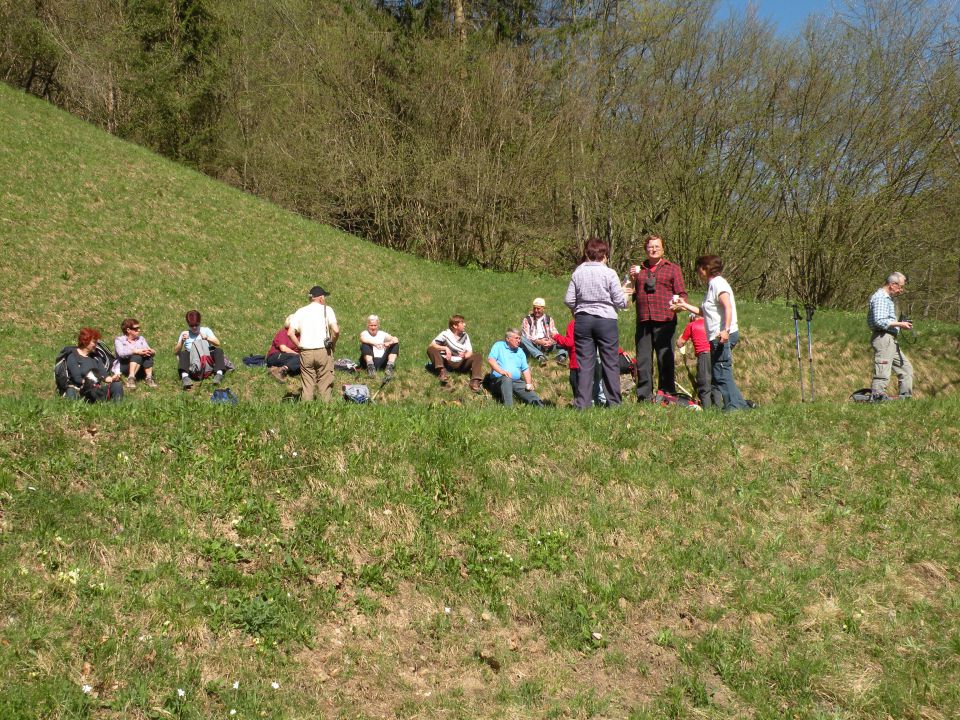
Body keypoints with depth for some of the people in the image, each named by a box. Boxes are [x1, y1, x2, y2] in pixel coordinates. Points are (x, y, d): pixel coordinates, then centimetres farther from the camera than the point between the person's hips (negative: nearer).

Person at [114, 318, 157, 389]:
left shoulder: (141, 338, 20)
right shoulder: (119, 339, 7)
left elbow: (151, 351, 5)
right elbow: (121, 353, -14)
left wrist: (151, 351, -20)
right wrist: (135, 351, -29)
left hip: (141, 369, 4)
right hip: (125, 365, -3)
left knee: (147, 354, -27)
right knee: (137, 356, -33)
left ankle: (149, 378, -36)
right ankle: (131, 378, -46)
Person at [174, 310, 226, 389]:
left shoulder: (205, 330, 18)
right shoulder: (184, 334, 18)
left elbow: (218, 343, 4)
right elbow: (175, 352, 9)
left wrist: (207, 338, -14)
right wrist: (182, 341, -9)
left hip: (207, 360, 0)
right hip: (192, 363, 0)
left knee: (218, 350, -24)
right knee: (183, 353, -28)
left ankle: (219, 374, -45)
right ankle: (185, 377, -52)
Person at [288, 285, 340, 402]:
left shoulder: (300, 311, 8)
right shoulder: (326, 309, 0)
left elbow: (291, 333, -1)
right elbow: (336, 330, -11)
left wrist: (300, 345, 8)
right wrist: (333, 344, 4)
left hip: (306, 352, 3)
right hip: (323, 351, -3)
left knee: (307, 384, 7)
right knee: (325, 384, 4)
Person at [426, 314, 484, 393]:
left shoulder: (465, 336, 2)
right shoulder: (446, 334, -8)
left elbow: (470, 352, -4)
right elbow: (431, 345, -13)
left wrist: (465, 355, -28)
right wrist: (445, 348, -27)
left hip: (461, 364, 2)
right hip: (447, 363, -2)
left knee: (478, 357, -19)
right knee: (430, 349, -23)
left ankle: (475, 382, -35)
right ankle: (442, 372, -36)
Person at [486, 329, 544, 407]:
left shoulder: (520, 352, 25)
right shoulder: (499, 346, 10)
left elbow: (525, 369, 17)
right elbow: (490, 359, -7)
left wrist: (529, 384, -1)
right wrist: (501, 371, -23)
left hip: (517, 382, 5)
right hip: (499, 380, -5)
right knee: (507, 379, -39)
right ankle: (508, 408, -51)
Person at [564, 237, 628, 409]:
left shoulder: (577, 273, 2)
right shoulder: (609, 273, -7)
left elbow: (568, 300, 2)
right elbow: (620, 302, -6)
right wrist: (625, 294, 16)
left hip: (582, 320, 3)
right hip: (606, 319, -3)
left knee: (585, 363, 4)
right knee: (610, 363, 6)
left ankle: (582, 403, 2)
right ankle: (613, 402, 9)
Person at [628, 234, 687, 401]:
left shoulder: (672, 268, 13)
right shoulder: (638, 269, 22)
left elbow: (682, 294, 8)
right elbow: (632, 296, 23)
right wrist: (632, 280, 6)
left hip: (664, 320, -3)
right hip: (643, 321, 3)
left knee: (666, 360, -4)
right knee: (642, 361, 1)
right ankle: (644, 397, 7)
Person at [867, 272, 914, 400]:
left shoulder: (888, 298, 21)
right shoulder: (880, 298, -13)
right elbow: (880, 321, -23)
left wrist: (900, 324, 12)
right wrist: (899, 324, -16)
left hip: (892, 340, 11)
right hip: (883, 338, -11)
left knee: (907, 370, 13)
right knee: (882, 374, -12)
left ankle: (906, 398, 17)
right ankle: (877, 397, -10)